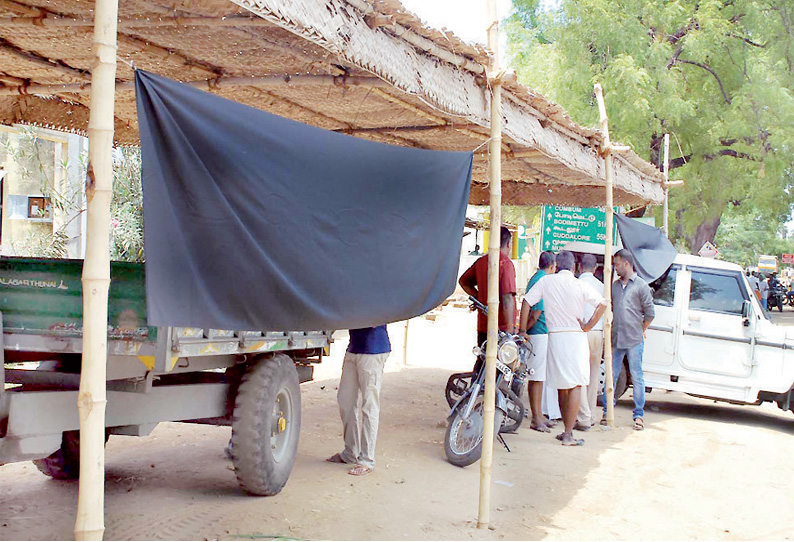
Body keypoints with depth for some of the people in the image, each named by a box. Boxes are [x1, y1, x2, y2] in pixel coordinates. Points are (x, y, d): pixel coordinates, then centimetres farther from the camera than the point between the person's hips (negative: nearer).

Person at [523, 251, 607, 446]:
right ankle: (568, 434, -9)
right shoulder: (580, 285, -3)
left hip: (555, 337, 2)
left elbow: (527, 302, -1)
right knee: (575, 386, -2)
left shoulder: (546, 281, 1)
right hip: (576, 337, -2)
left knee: (562, 387, 14)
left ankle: (567, 430, 22)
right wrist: (588, 326, -2)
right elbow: (602, 304, -10)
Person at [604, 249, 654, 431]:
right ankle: (607, 412, 13)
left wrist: (639, 332, 3)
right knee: (611, 377, 6)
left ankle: (638, 415, 6)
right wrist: (610, 332, 12)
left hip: (634, 342, -5)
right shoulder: (614, 286, 14)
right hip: (616, 340, 5)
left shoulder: (641, 286, -1)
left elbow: (649, 313, 0)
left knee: (637, 378, 0)